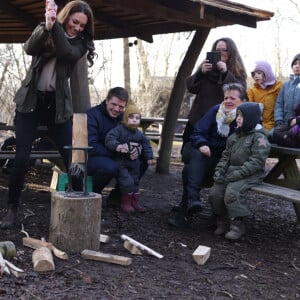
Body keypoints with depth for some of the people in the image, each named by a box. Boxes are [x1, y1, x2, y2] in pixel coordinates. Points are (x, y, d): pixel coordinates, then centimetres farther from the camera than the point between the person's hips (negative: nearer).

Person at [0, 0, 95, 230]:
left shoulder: (81, 43, 3)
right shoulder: (43, 32, 4)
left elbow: (66, 52, -18)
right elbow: (29, 48, -16)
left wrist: (56, 26, -24)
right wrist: (47, 26, -29)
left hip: (58, 105, 1)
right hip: (30, 101, 0)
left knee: (72, 158, -4)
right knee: (21, 158, -6)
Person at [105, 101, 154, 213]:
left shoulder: (139, 134, 7)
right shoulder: (119, 129, -15)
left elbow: (146, 144, 19)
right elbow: (109, 139, -26)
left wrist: (149, 157, 15)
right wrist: (117, 146, -43)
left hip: (134, 163, 7)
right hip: (121, 162, -7)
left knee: (135, 182, 12)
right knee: (127, 182, -14)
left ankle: (135, 202, 24)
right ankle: (126, 202, 2)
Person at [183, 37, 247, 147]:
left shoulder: (237, 70, 5)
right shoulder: (207, 66, 11)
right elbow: (190, 87, 3)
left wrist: (226, 73, -20)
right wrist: (201, 72, -14)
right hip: (199, 119, 3)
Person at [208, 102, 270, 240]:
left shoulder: (259, 137, -7)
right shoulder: (235, 136, 17)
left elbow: (256, 161, -16)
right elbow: (226, 156, 19)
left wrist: (237, 174, -22)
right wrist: (219, 171, 2)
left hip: (250, 176, -7)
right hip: (231, 173, 7)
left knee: (232, 192, -29)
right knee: (215, 192, -10)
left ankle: (238, 225, -15)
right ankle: (222, 222, 6)